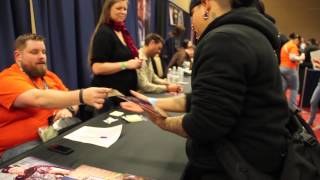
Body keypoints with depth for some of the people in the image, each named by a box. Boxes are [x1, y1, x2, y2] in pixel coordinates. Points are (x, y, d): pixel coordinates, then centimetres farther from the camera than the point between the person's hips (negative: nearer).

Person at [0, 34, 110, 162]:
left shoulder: (49, 76, 13)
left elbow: (71, 98, 14)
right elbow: (39, 99, -30)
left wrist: (69, 109, -10)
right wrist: (82, 96, -43)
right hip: (22, 146, -6)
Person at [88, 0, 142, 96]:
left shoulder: (123, 31, 9)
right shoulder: (104, 33, -15)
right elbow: (97, 68, -22)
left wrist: (135, 63, 4)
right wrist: (126, 64, -21)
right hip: (109, 93, -8)